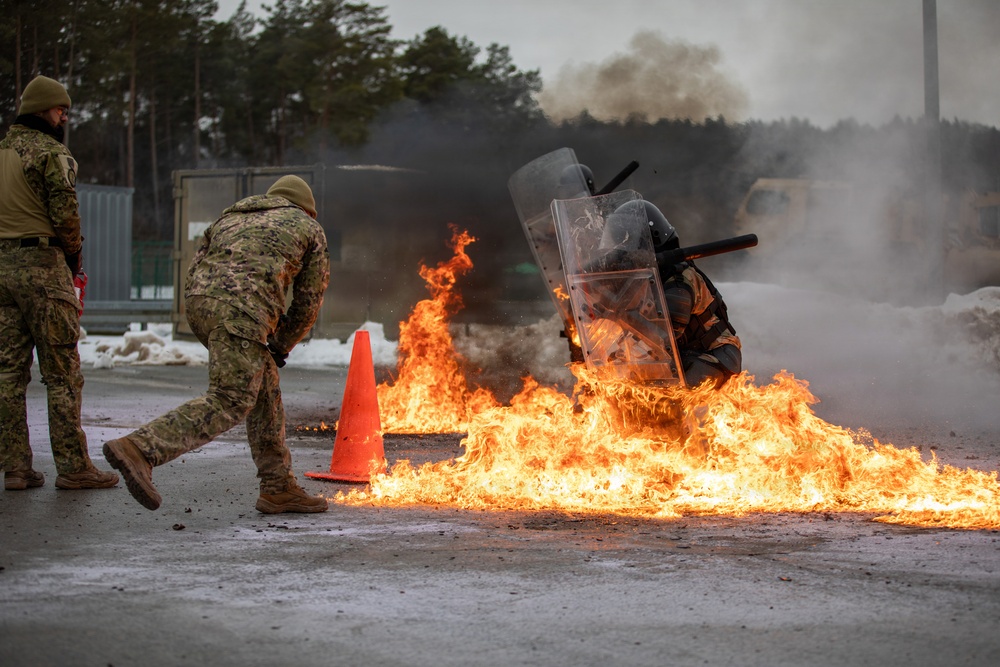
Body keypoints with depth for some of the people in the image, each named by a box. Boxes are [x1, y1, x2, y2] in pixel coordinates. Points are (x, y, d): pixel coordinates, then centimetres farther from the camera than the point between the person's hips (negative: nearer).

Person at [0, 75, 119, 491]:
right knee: (62, 371, -3)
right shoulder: (51, 152, -8)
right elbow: (65, 214, -14)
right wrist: (74, 253, 3)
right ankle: (72, 466, -2)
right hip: (42, 264, -7)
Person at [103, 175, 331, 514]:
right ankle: (138, 449, -26)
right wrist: (281, 345, 32)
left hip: (198, 300, 7)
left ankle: (278, 488, 19)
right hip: (241, 308, -7)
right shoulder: (309, 228, 23)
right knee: (229, 402, -11)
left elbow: (195, 268, 25)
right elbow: (309, 300, 20)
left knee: (264, 388, 18)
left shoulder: (231, 217, 35)